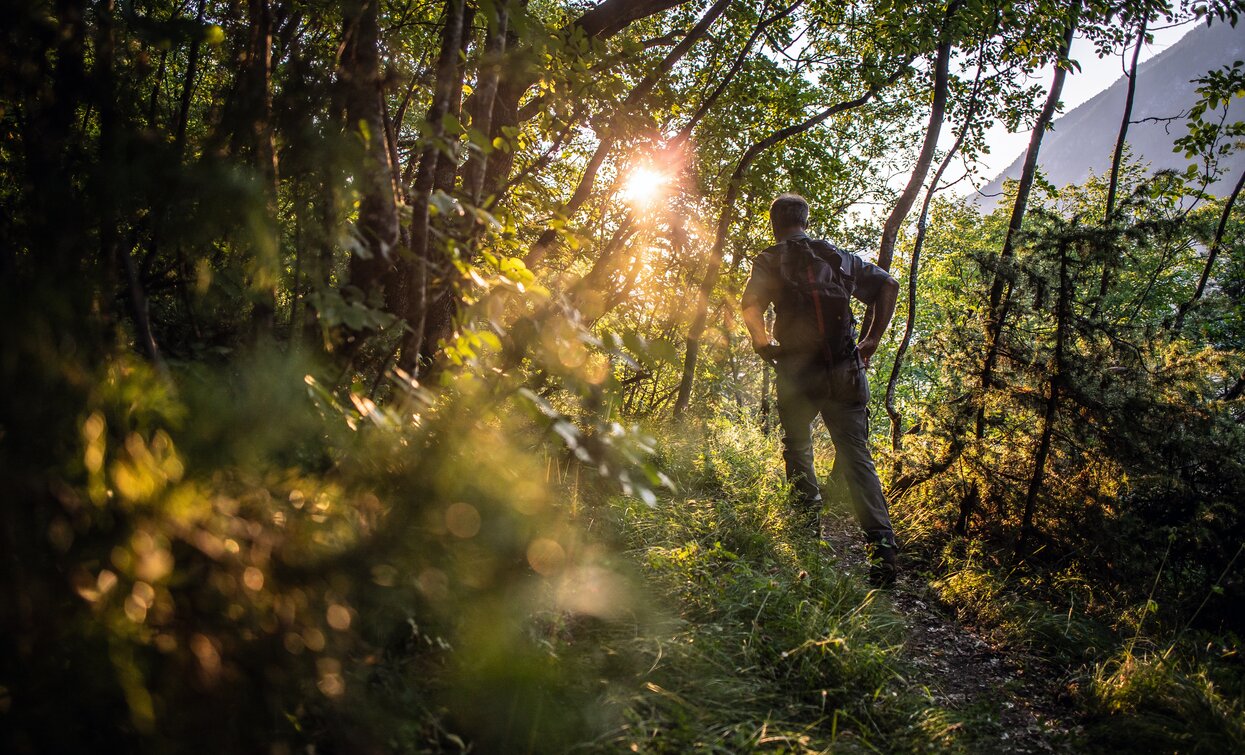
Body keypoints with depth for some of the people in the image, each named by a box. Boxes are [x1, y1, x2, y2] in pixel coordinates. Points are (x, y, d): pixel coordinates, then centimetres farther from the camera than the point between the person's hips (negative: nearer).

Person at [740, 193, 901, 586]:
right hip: (846, 370, 3)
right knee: (856, 457, 0)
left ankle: (810, 528, 11)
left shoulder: (770, 261, 3)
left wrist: (763, 342, 4)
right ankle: (881, 542, -11)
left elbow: (751, 306, -13)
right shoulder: (839, 257, 15)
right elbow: (888, 284, 13)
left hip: (798, 370, -2)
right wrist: (873, 338, 13)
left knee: (797, 448, 17)